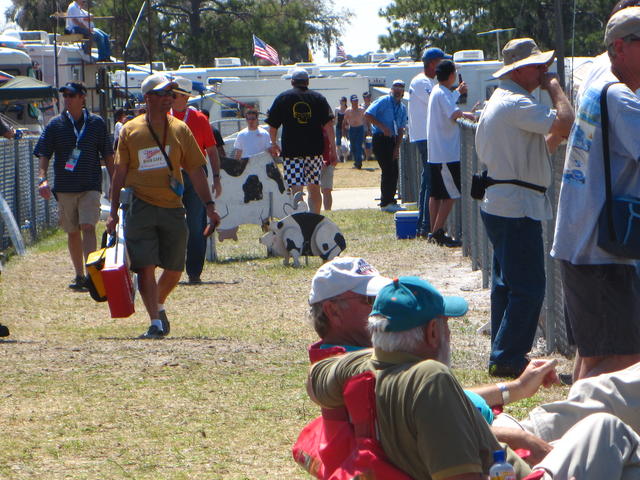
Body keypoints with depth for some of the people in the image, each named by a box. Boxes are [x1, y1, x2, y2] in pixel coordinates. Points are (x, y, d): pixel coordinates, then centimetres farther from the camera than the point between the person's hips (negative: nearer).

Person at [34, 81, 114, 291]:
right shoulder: (55, 125, 2)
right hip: (64, 187, 2)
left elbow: (108, 156, 9)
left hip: (90, 186, -2)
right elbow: (44, 155, -1)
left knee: (88, 227, -17)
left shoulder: (96, 123, 2)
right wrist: (42, 178, -18)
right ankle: (79, 275, 22)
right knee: (72, 232, 10)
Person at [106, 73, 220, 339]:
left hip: (172, 208, 2)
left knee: (174, 269, 8)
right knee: (145, 267, -10)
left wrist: (209, 205, 4)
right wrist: (114, 212, 4)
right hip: (140, 206, -2)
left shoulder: (180, 130, 7)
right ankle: (155, 322, -8)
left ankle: (159, 306, 34)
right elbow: (120, 173, 6)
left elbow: (195, 170, 10)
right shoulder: (130, 131, 2)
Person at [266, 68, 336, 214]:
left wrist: (274, 144, 22)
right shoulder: (318, 98, 8)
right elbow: (328, 124, 1)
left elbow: (272, 125, 7)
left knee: (296, 190, -7)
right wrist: (333, 147, 4)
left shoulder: (282, 98, 5)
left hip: (291, 151, -2)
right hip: (315, 150, 2)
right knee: (314, 189, 10)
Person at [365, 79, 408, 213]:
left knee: (394, 171, 6)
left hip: (392, 139, 7)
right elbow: (368, 114, -13)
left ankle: (390, 201, 16)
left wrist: (397, 147, 4)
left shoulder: (402, 108, 13)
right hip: (380, 139, -7)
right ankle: (386, 203, -8)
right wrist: (382, 127, -21)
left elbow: (401, 129, 14)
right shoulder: (383, 101, -6)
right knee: (388, 170, -11)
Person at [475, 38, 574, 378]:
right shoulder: (516, 104, -16)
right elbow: (565, 121, -28)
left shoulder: (498, 102, 19)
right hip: (517, 208, -11)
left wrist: (554, 138, 9)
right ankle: (507, 359, -6)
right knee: (527, 288, -8)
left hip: (498, 206, 11)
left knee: (507, 284, 15)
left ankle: (502, 356, 20)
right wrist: (554, 86, -12)